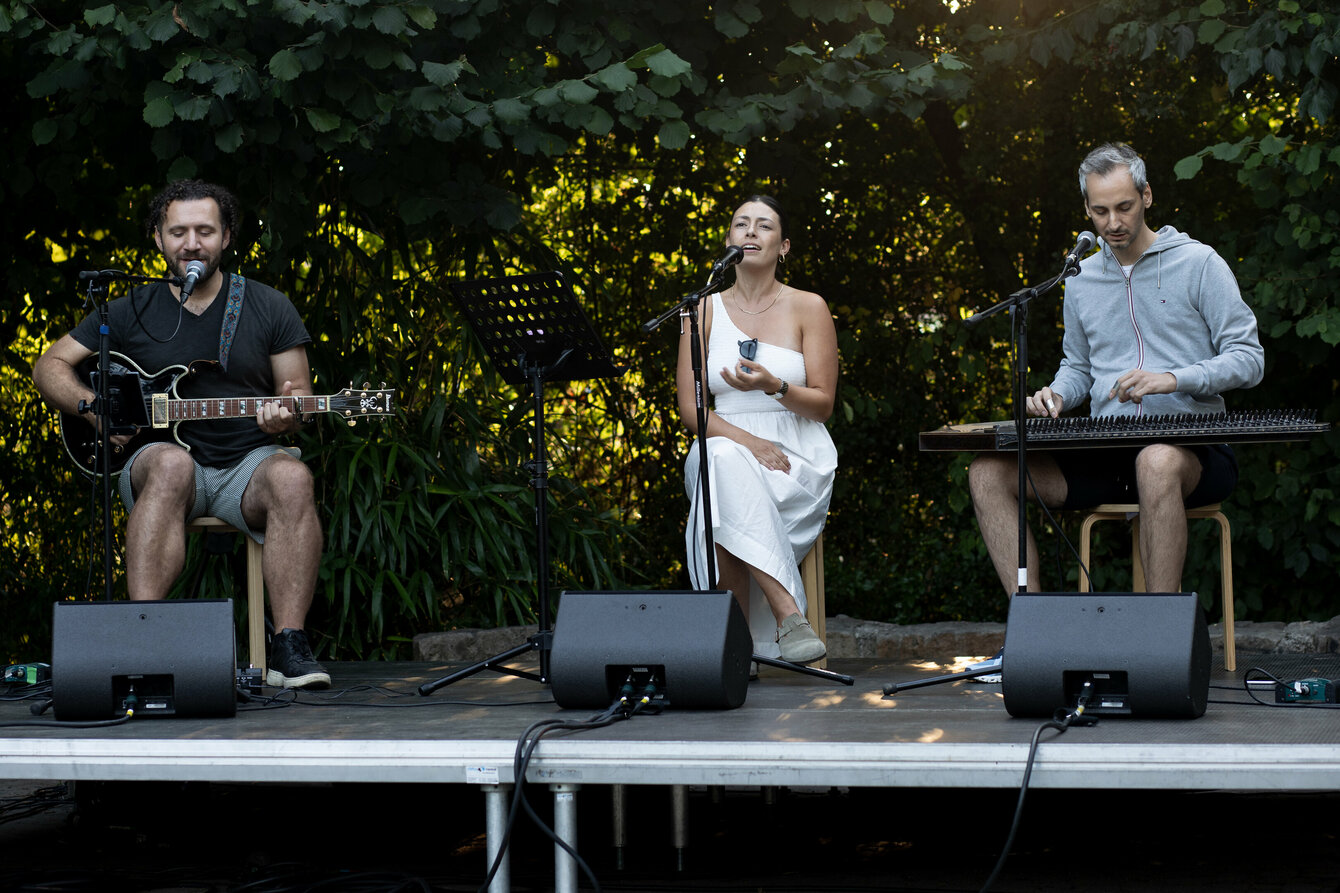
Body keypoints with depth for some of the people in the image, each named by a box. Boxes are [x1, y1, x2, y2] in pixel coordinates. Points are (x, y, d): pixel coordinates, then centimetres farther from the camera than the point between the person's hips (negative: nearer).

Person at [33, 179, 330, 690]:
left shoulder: (269, 308, 9)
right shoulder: (131, 312, 10)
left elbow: (299, 393, 10)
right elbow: (49, 367, 13)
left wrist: (285, 414, -15)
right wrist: (93, 407, -7)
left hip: (246, 465, 1)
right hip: (157, 461, 0)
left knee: (290, 476, -35)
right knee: (170, 464, -38)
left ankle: (289, 650, -38)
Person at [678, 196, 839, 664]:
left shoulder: (808, 308, 5)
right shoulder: (704, 311, 10)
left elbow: (822, 404, 1)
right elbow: (689, 408, 3)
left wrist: (773, 386, -21)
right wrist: (745, 440, -16)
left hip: (797, 456, -1)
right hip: (723, 446, 1)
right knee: (723, 464, -38)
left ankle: (739, 640, -34)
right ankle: (788, 613, -42)